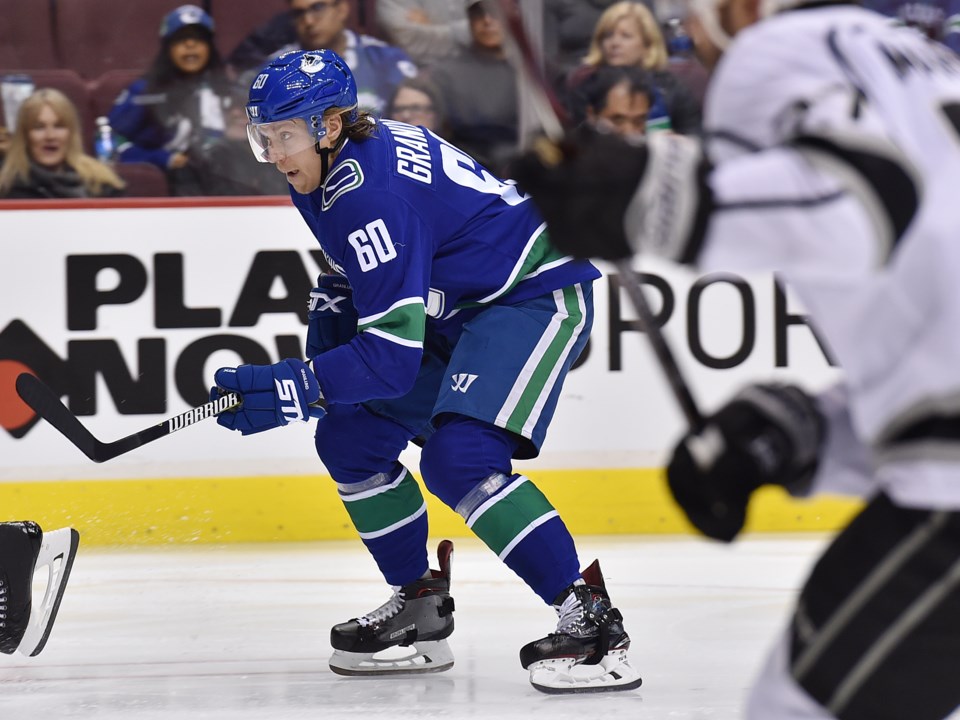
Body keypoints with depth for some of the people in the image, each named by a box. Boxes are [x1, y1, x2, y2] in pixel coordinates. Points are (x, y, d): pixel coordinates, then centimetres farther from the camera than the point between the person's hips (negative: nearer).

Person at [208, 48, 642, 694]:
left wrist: (289, 391, -31)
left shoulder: (372, 193, -30)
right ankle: (421, 609, 21)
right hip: (461, 309, 11)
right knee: (349, 436, 9)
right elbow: (365, 265, 22)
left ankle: (593, 620, -25)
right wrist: (333, 307, 3)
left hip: (538, 295, -11)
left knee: (459, 459, -27)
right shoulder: (326, 168, 0)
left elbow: (392, 355, -31)